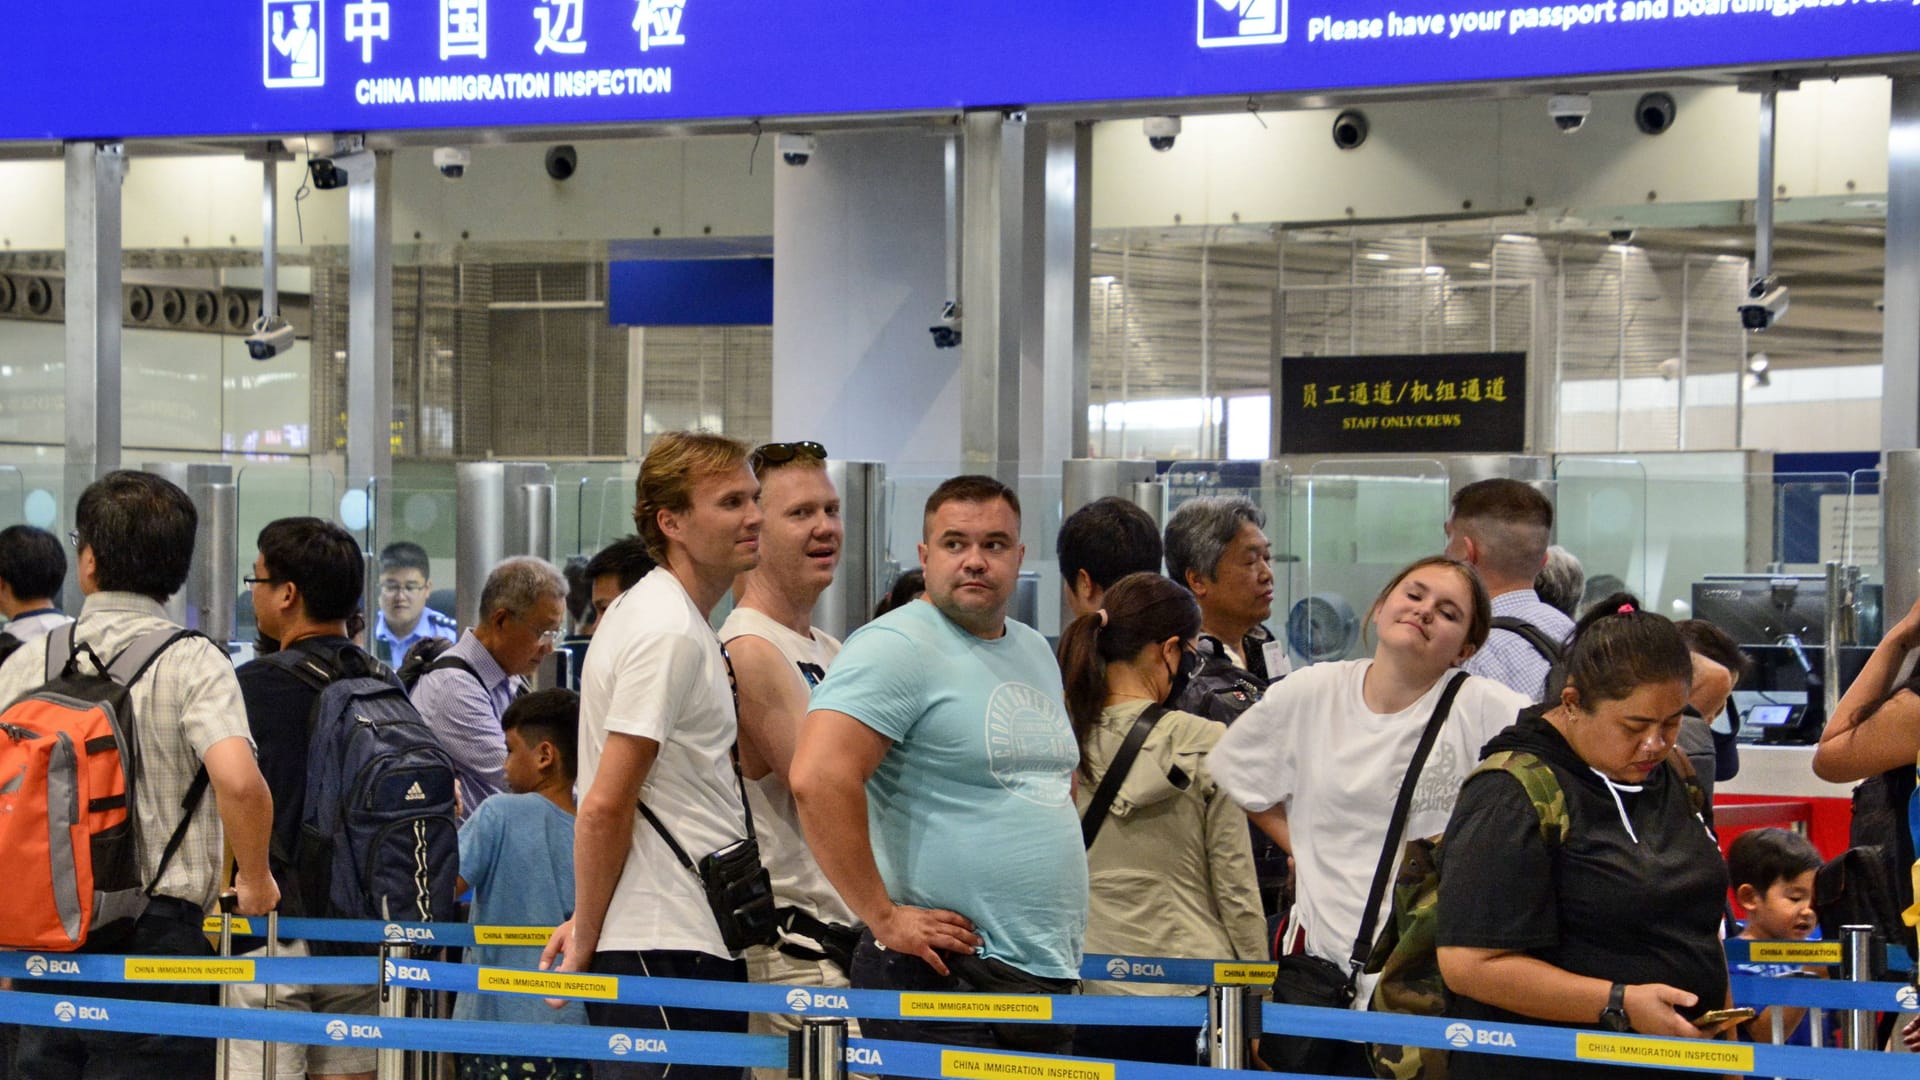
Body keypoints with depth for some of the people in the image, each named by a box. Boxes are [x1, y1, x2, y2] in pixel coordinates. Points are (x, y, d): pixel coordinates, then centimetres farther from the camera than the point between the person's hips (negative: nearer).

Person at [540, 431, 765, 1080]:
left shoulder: (650, 612, 18)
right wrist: (585, 944, -11)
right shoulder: (671, 634, -14)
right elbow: (604, 808, -18)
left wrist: (588, 923, 19)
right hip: (665, 951, -10)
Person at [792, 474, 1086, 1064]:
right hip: (945, 975, -8)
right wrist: (882, 917, -20)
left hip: (1051, 971, 8)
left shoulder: (1035, 652, 17)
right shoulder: (895, 646, -11)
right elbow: (819, 777, -23)